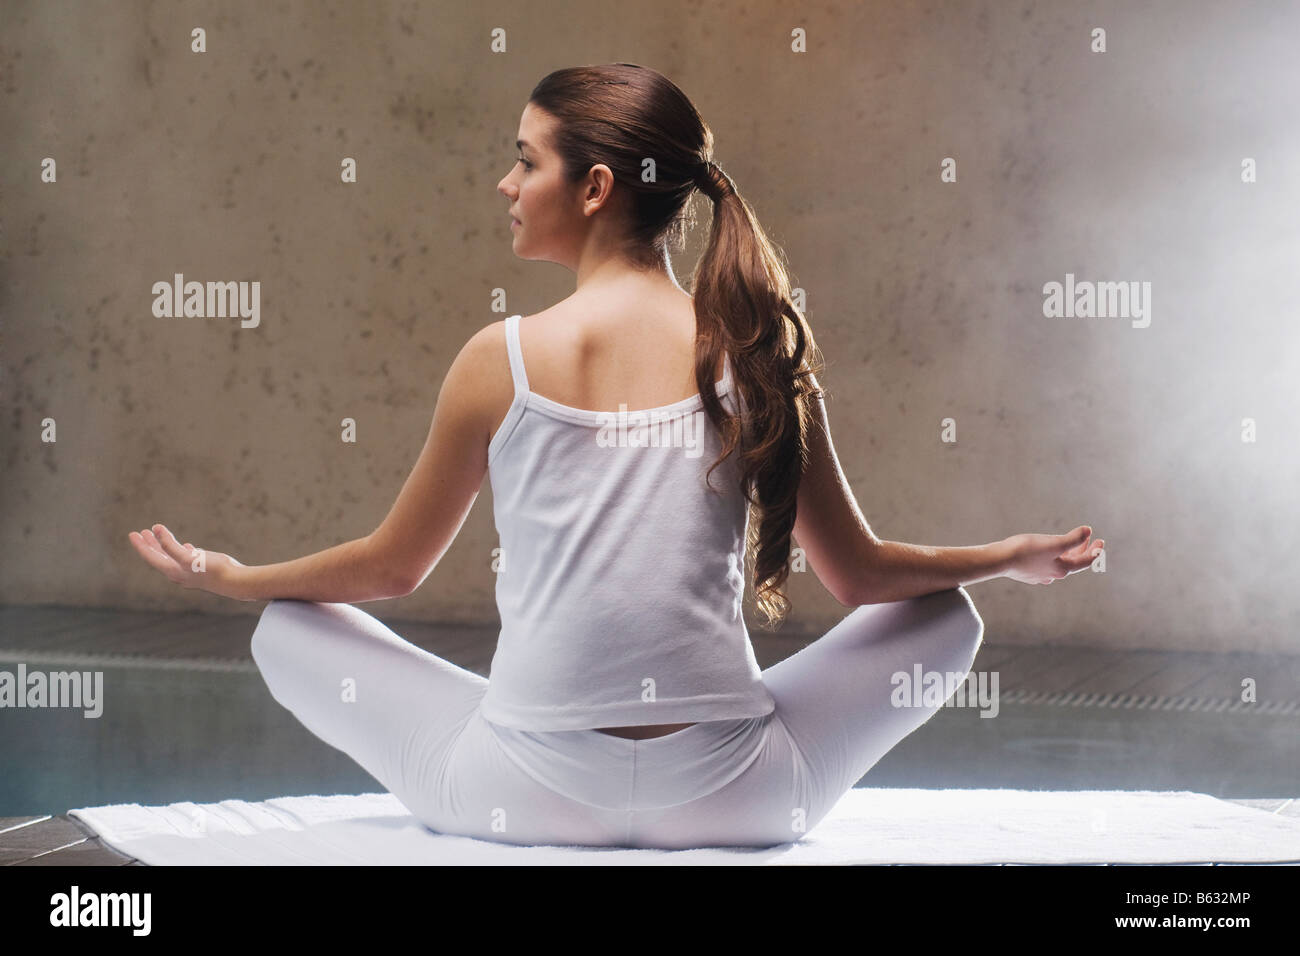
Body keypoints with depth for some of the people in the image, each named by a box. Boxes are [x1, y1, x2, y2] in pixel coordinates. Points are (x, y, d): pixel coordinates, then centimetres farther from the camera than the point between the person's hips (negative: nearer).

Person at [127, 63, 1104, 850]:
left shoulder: (504, 360, -6)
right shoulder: (755, 351, -3)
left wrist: (232, 575, 25)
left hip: (532, 793, 0)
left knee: (292, 634, 22)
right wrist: (1015, 557, 24)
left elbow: (392, 566, 7)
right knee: (946, 618, 25)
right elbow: (861, 575, 6)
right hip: (735, 802, 1)